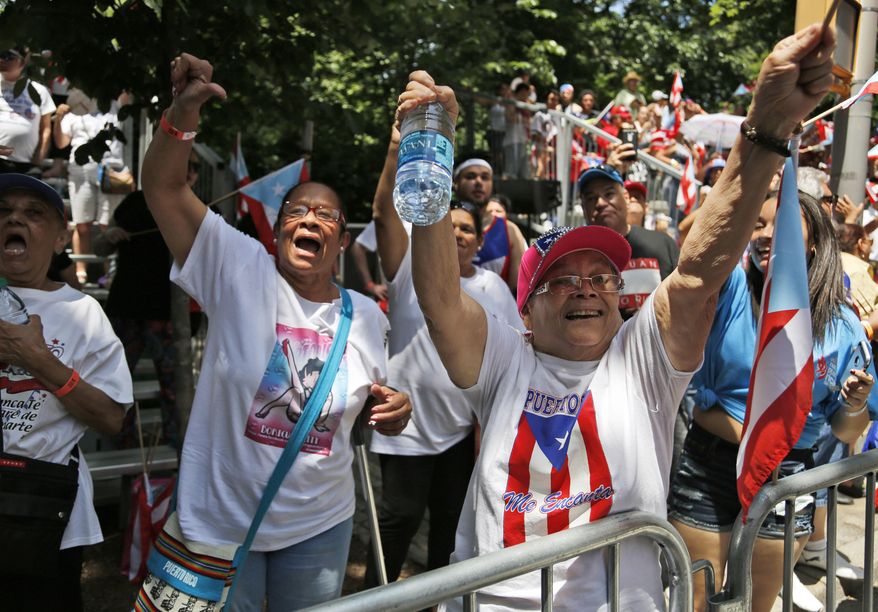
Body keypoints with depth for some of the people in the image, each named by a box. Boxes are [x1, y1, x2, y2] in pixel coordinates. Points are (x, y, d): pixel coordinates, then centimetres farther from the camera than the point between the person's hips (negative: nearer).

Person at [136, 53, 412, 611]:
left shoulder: (366, 315, 0)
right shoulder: (240, 270, -10)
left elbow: (374, 407, 13)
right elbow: (163, 187, -17)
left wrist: (393, 411, -10)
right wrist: (184, 113, -33)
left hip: (319, 523, 3)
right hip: (218, 519, -2)